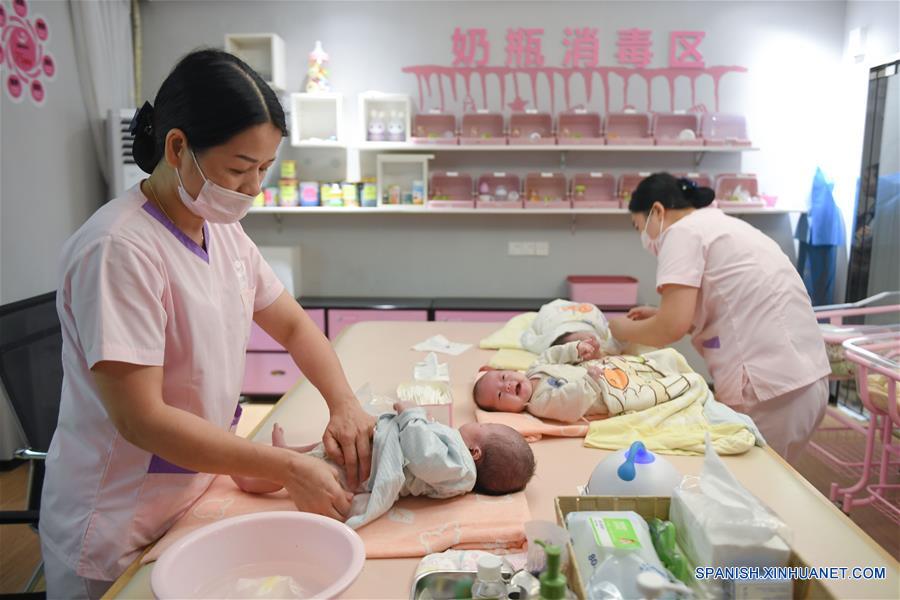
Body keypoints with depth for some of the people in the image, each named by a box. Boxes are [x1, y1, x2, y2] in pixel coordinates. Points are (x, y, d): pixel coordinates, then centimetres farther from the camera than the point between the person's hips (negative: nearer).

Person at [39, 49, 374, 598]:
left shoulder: (225, 233, 0)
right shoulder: (119, 250, -24)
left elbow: (294, 325, 7)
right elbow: (141, 419, -26)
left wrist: (345, 405, -10)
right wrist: (287, 468, -26)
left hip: (198, 500, 7)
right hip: (118, 537, -6)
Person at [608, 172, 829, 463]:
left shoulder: (684, 231, -7)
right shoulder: (722, 225, 21)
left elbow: (674, 327, -14)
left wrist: (625, 330, 4)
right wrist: (658, 316, 18)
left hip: (771, 389, -9)